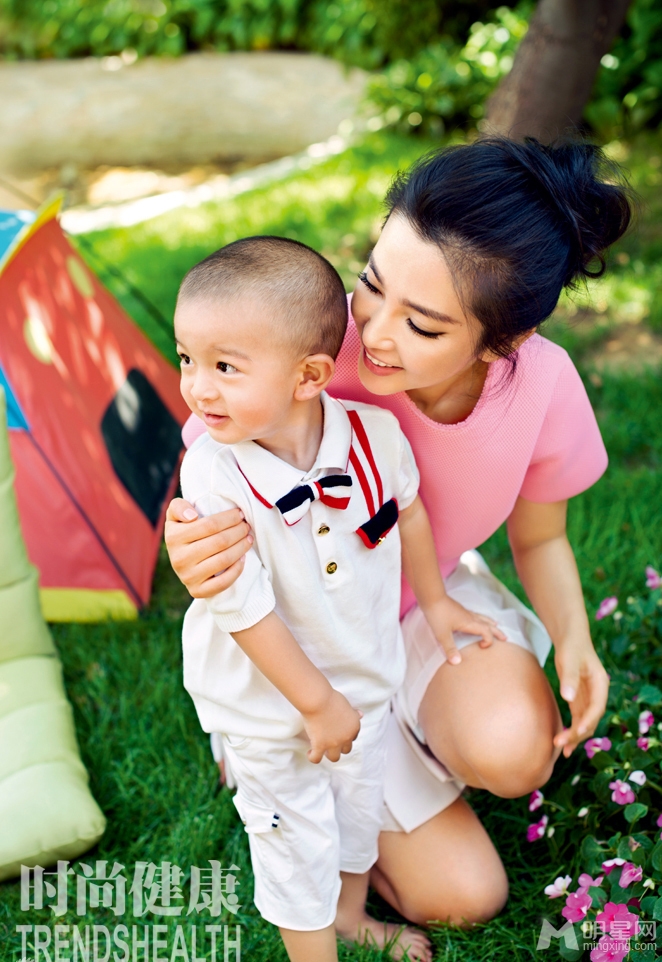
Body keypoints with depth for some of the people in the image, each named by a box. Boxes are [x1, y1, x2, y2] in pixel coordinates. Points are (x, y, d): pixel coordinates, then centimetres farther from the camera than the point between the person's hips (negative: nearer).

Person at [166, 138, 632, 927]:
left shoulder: (543, 385, -22)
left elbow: (539, 538, -3)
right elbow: (200, 504, -22)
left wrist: (573, 639, -23)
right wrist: (190, 556, -47)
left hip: (435, 596, 2)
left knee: (513, 753, -31)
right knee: (463, 893, -2)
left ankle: (415, 740, 8)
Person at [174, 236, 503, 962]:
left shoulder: (374, 433, -22)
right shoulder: (212, 477, -32)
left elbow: (407, 511, 1)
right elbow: (244, 610, -25)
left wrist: (433, 601, 14)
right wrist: (317, 703, -17)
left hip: (365, 676, 4)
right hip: (268, 704, -4)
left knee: (358, 804, 28)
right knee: (296, 840, 16)